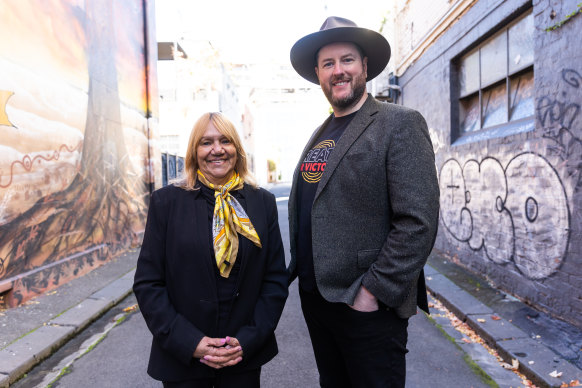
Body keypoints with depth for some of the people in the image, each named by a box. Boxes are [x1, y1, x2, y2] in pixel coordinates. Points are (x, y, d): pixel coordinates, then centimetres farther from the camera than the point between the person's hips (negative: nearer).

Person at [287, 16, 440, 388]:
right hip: (314, 298, 7)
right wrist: (298, 270, 10)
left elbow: (418, 222, -18)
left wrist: (373, 291, -18)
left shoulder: (400, 124, -11)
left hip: (367, 306, -7)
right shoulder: (320, 134, 11)